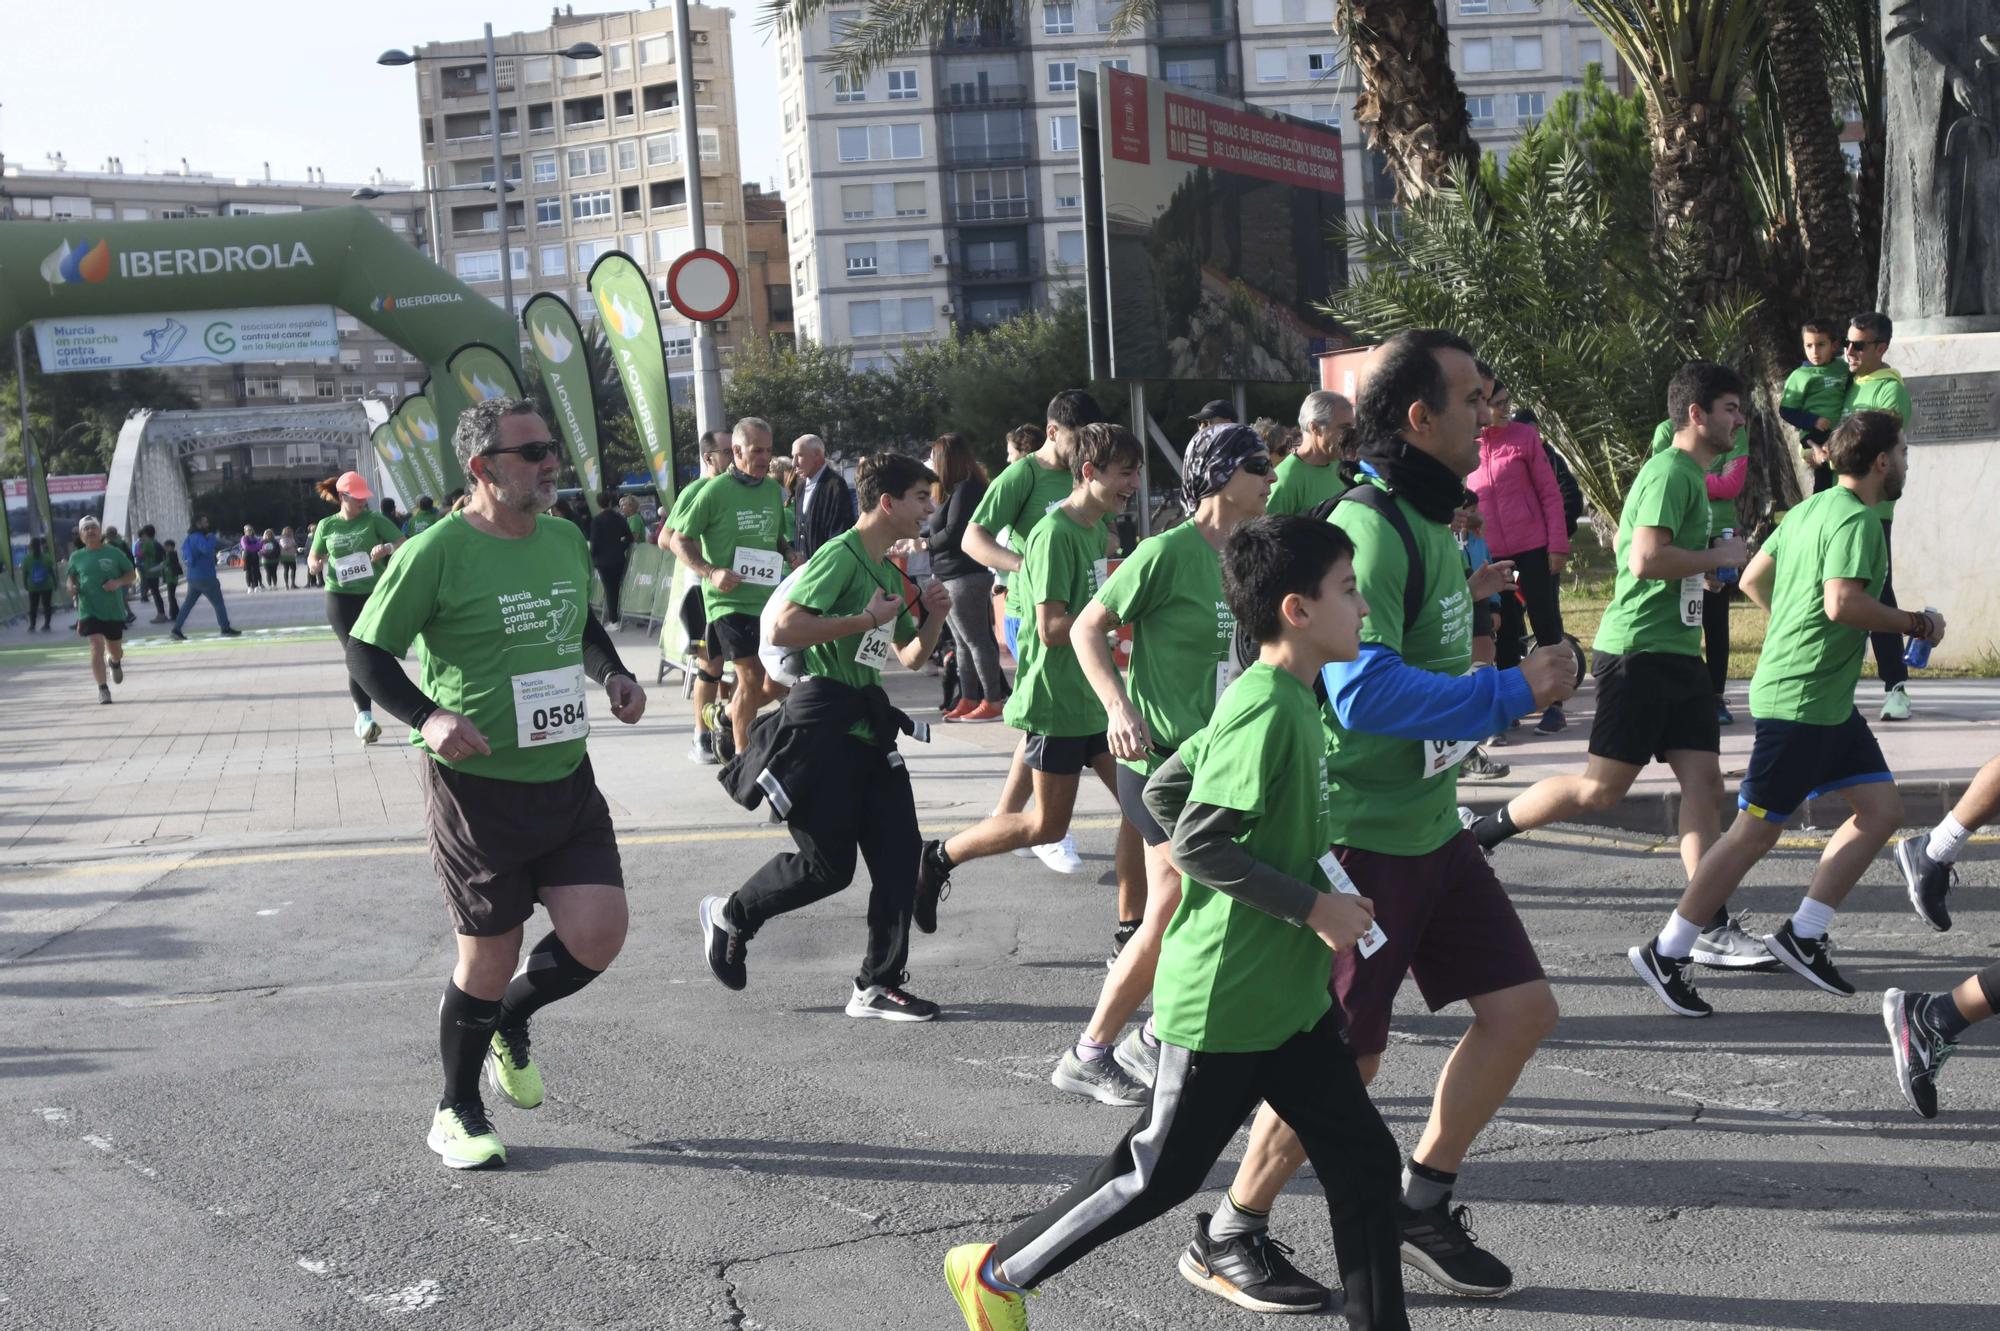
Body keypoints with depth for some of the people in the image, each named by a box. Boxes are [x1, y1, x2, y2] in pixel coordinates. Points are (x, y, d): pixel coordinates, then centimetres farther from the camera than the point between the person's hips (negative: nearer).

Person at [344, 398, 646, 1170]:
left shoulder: (565, 541, 7)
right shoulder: (436, 554, -14)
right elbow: (366, 653, -9)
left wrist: (613, 674, 5)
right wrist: (428, 717, -24)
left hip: (566, 779, 6)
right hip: (477, 786, -5)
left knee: (597, 935, -5)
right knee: (490, 956, 3)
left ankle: (510, 1021, 28)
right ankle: (456, 1114, 25)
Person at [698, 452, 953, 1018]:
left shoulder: (890, 572, 17)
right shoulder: (841, 555, -12)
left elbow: (912, 657, 26)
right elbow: (783, 630, -23)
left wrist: (934, 617, 6)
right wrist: (867, 620, -19)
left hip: (866, 726, 9)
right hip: (822, 722, -9)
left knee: (899, 852, 1)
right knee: (828, 864, -5)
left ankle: (878, 986, 9)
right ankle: (730, 914, 20)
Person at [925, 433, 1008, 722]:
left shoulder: (965, 489, -14)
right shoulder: (955, 489, 13)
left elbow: (953, 533, -17)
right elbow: (934, 524, 16)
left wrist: (925, 543, -3)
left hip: (965, 576, -10)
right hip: (952, 576, 10)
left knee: (976, 640, -6)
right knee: (964, 642, 12)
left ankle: (993, 701, -3)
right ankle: (968, 701, 16)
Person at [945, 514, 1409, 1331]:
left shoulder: (1286, 701, 8)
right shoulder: (1267, 710, -21)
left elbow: (1164, 792, 15)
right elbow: (1196, 843, -25)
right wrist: (1312, 906, -21)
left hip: (1289, 998, 9)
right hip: (1223, 999, -9)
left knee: (1364, 1163, 7)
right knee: (1157, 1176, 6)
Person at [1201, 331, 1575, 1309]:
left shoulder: (1426, 521, 11)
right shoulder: (1368, 529, -21)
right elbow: (1364, 692, -30)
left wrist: (1457, 605, 21)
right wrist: (1512, 691, -26)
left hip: (1428, 827, 10)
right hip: (1358, 836, -10)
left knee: (1521, 1009, 8)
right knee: (1341, 1060, 0)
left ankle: (1422, 1204, 22)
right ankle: (1230, 1235, 18)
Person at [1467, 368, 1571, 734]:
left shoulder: (1525, 436, -4)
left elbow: (1549, 492, -3)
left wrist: (1558, 545, -8)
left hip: (1534, 549, -2)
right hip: (1490, 555, 2)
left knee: (1546, 624, 4)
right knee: (1504, 631, 10)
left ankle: (1553, 704, 13)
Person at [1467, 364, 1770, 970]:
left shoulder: (1693, 476, 19)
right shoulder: (1670, 472, -13)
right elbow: (1646, 558, -25)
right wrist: (1719, 556, -13)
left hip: (1677, 654, 10)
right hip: (1638, 651, -10)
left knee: (1704, 781, 1)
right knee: (1602, 787, -6)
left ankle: (1711, 930, 1)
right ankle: (1479, 832, 10)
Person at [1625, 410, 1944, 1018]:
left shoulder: (1810, 509, 13)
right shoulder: (1855, 519, -16)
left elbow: (1753, 578, 18)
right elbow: (1843, 603, -27)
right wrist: (1914, 623, -14)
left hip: (1830, 702, 10)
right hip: (1799, 701, -10)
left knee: (1882, 810, 8)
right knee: (1756, 831, -5)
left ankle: (1803, 934, 10)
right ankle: (1664, 954, 2)